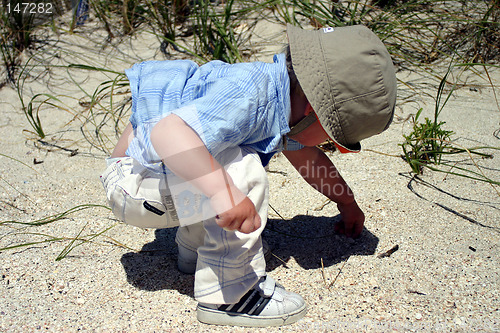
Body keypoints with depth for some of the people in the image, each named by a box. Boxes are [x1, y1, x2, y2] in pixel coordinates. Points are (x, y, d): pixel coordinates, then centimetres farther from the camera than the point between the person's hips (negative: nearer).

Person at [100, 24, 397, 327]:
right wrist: (225, 193, -51)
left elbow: (307, 156, 18)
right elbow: (168, 132, -43)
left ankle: (195, 250, 28)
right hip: (133, 185, -9)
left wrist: (347, 203, 29)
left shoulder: (284, 97, 1)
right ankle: (229, 296, -13)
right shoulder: (248, 96, -30)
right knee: (243, 170, -28)